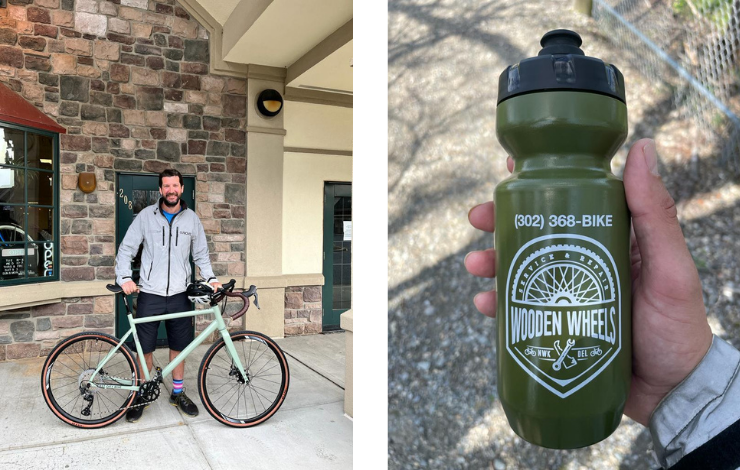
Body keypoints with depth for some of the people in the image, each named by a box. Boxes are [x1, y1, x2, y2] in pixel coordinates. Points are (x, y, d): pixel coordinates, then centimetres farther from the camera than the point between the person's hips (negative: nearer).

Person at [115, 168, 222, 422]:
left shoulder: (191, 218, 3)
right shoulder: (146, 216, -1)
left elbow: (201, 254, 9)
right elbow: (126, 249, 1)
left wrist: (210, 278, -5)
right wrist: (124, 278, -13)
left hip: (179, 294, 2)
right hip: (150, 294, -1)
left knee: (179, 346, 11)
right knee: (145, 348, 4)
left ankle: (178, 392, 28)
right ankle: (141, 395, 23)